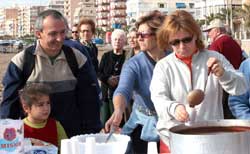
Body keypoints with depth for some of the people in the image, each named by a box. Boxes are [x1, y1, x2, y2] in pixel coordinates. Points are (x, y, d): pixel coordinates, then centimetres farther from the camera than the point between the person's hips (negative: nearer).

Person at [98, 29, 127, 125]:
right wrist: (107, 79, -10)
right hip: (106, 93, 4)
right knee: (104, 121, 7)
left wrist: (118, 79, -20)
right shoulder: (106, 56, 13)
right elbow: (99, 73, 8)